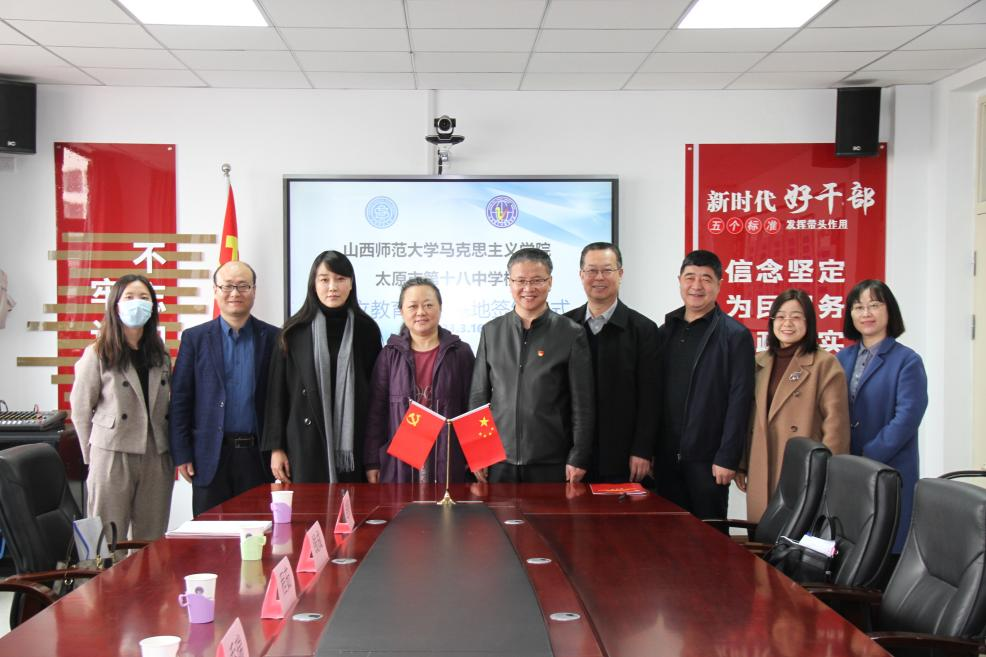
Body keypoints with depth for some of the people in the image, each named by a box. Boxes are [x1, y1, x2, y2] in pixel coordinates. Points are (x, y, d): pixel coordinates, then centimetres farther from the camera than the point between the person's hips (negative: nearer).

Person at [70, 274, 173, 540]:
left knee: (151, 541, 8)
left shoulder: (161, 355, 11)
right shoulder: (98, 354, -2)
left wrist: (171, 450, 6)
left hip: (157, 458, 4)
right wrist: (93, 456, 0)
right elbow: (81, 410, 1)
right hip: (113, 457, -4)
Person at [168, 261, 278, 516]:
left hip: (258, 456, 0)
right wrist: (181, 455, -2)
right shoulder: (195, 338, 5)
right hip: (210, 456, 0)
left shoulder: (272, 338, 5)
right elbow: (179, 399, 3)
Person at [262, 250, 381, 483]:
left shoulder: (366, 329, 5)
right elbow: (277, 390, 5)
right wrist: (276, 447, 0)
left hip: (353, 444, 1)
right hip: (307, 444, -1)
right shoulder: (295, 331, 3)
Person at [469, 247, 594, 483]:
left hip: (551, 463, -2)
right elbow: (478, 395, 10)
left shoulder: (571, 333, -1)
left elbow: (582, 404, -1)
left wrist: (579, 459, -5)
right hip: (499, 461, 2)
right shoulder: (491, 331, 7)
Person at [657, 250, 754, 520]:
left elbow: (739, 401, -10)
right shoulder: (665, 332, 10)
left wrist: (727, 458, -14)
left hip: (707, 458, -5)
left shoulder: (735, 335, -5)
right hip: (666, 457, 5)